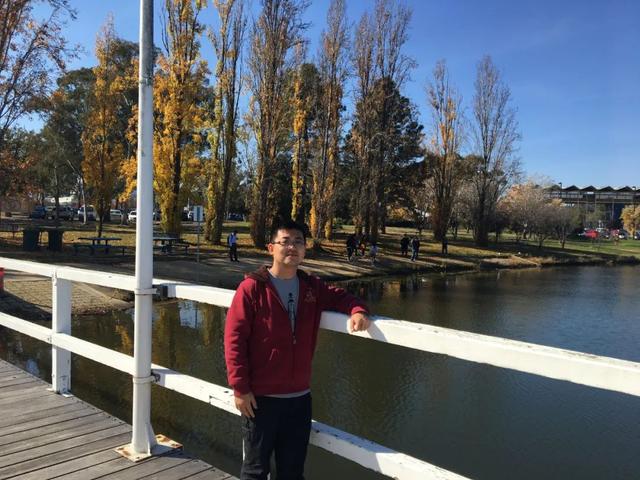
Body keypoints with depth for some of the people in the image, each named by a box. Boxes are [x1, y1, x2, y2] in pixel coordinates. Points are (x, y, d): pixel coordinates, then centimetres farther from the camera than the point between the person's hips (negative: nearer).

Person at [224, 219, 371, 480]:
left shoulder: (312, 287, 4)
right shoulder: (252, 288, -11)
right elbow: (234, 340, -12)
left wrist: (357, 310, -9)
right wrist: (240, 388, -14)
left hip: (300, 397, 5)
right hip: (261, 398, -4)